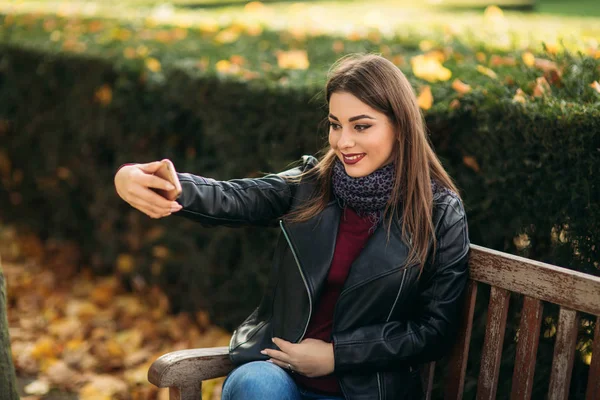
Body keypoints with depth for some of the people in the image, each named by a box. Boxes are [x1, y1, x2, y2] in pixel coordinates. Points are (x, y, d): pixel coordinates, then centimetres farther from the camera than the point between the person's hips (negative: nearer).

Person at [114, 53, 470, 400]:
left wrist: (336, 355, -8)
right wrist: (137, 183, -35)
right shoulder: (311, 184, 2)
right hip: (277, 367, 2)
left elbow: (436, 331, -3)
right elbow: (230, 199, -15)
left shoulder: (441, 213, -5)